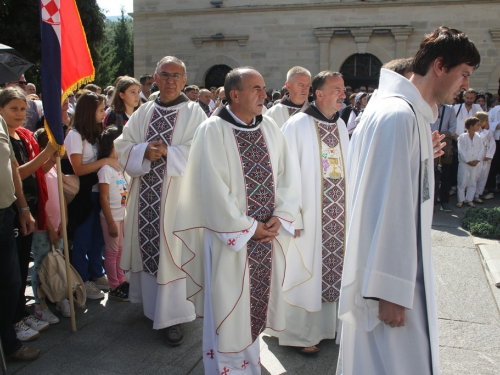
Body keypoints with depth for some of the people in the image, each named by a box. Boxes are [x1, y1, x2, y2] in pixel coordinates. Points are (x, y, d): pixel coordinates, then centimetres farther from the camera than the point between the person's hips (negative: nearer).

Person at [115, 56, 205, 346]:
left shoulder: (194, 113, -1)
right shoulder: (144, 112, 12)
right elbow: (123, 147, 7)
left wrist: (167, 151, -17)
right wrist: (145, 151, -12)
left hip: (176, 193, -4)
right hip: (144, 194, 5)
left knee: (171, 251, -1)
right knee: (146, 245, 11)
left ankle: (173, 317, 10)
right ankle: (150, 303, 31)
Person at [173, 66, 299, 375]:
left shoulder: (270, 128, 5)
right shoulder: (213, 130, -11)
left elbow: (287, 176, 5)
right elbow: (214, 189, -16)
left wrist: (280, 218, -8)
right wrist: (248, 227, -13)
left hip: (269, 235, 5)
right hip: (229, 237, -5)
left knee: (256, 304, 16)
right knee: (228, 307, 7)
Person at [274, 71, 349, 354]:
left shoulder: (340, 125, 10)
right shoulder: (297, 125, -11)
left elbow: (345, 166, 15)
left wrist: (349, 209, 10)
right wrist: (293, 218, -16)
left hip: (338, 214, 6)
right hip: (310, 214, -6)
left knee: (332, 267, 13)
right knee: (306, 270, 5)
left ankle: (327, 323, 32)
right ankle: (302, 333, 21)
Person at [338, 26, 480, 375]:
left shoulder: (410, 113, 11)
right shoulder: (398, 116, -20)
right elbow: (387, 205, -25)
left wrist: (423, 157, 8)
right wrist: (390, 290, -23)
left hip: (403, 271, 10)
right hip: (392, 280, -10)